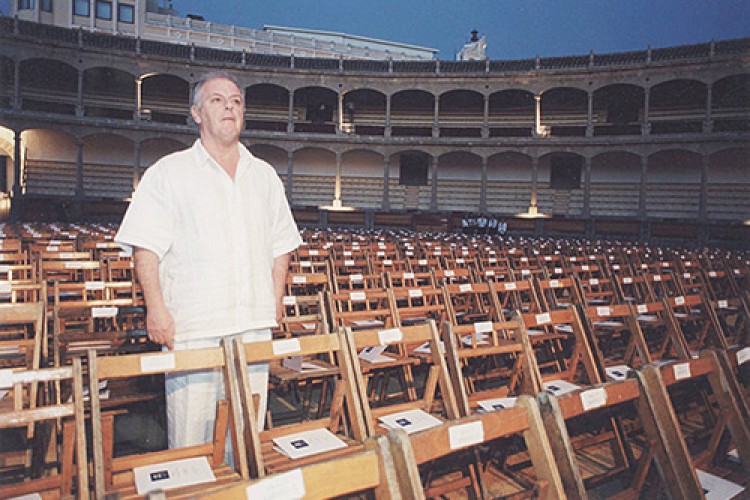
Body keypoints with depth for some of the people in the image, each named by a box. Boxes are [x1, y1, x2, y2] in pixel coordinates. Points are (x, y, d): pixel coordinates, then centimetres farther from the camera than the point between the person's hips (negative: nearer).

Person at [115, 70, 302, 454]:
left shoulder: (264, 175, 14)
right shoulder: (169, 172, 3)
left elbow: (280, 246, 17)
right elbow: (145, 247, -4)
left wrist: (276, 300, 8)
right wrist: (156, 308, -13)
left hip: (253, 322, 4)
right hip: (192, 324, -3)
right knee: (190, 428, 2)